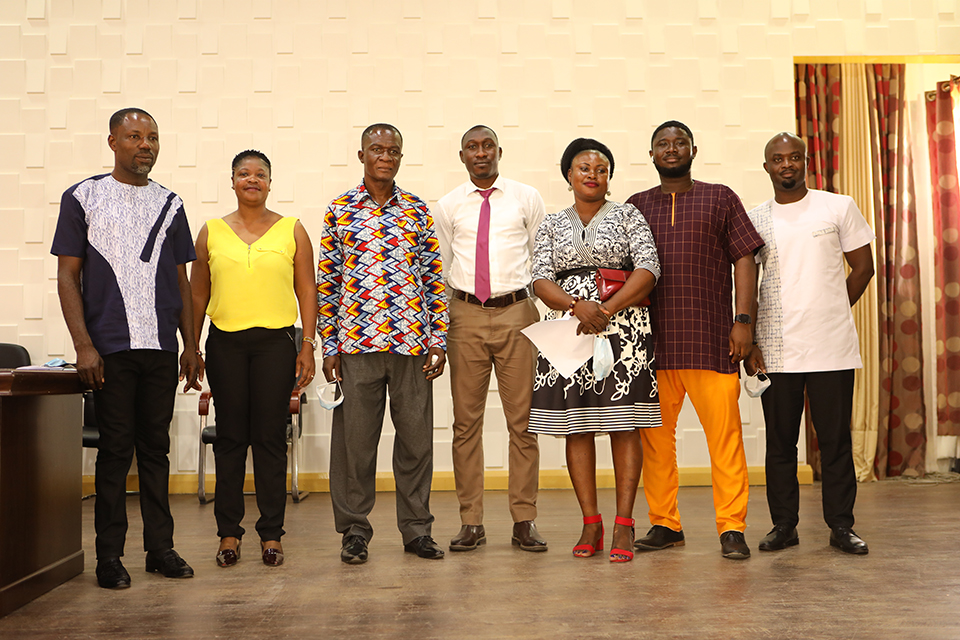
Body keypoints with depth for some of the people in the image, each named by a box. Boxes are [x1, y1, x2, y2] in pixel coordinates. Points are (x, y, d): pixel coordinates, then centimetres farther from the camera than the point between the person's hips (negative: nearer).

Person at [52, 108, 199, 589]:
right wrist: (83, 344, -10)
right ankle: (109, 556, 10)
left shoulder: (169, 204, 14)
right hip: (110, 347, -3)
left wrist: (190, 345, 10)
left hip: (162, 348, 3)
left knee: (156, 446, 8)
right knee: (115, 449, 0)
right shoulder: (83, 198, 4)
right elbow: (68, 276, 0)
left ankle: (160, 547, 16)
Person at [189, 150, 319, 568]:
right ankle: (229, 532, 14)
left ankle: (271, 534, 9)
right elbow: (198, 295, 12)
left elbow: (307, 291, 5)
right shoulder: (212, 232, 10)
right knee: (230, 437, 5)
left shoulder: (292, 231, 7)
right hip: (225, 343, 1)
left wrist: (308, 345, -2)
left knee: (271, 438, 1)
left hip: (275, 342, -1)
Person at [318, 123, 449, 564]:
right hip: (356, 344, -1)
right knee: (355, 437, 5)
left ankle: (416, 528, 19)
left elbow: (435, 278, 8)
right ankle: (354, 528, 19)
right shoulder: (340, 210, 6)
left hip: (412, 343, 1)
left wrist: (438, 339, 1)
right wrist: (328, 345, 0)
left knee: (416, 436, 6)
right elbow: (327, 281, 5)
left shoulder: (418, 210, 9)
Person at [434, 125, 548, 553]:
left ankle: (524, 521, 9)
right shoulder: (448, 206, 9)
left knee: (522, 419, 0)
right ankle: (471, 521, 10)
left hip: (516, 313, -1)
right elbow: (440, 266, 14)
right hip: (465, 315, 1)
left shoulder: (526, 198, 7)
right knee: (466, 420, 2)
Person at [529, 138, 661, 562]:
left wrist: (607, 309, -13)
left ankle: (624, 524, 0)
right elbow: (540, 280, 4)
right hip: (568, 331, 2)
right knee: (575, 425, 1)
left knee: (624, 425, -4)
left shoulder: (627, 216, 9)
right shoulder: (552, 225, 15)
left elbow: (648, 268, -3)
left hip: (623, 328, -2)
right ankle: (590, 523, 10)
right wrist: (577, 305, -14)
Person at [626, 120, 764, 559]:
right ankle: (664, 523, 16)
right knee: (655, 435, 4)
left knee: (724, 432, -6)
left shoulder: (719, 198, 11)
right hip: (652, 341, 2)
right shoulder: (636, 206, 17)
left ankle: (731, 527, 2)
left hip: (711, 337, -2)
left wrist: (743, 319, -4)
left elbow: (744, 260, 6)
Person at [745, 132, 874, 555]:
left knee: (835, 439, 2)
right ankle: (784, 525, 15)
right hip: (775, 351, 1)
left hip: (832, 347, -1)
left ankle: (841, 526, 13)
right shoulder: (755, 220, 8)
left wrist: (831, 314, 8)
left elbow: (863, 267, 9)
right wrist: (748, 343, 2)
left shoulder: (839, 207, 5)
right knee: (780, 441, 6)